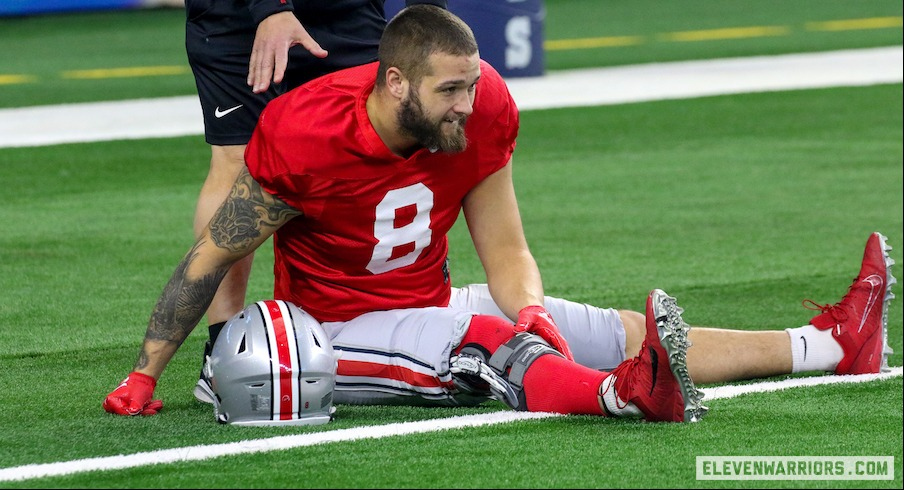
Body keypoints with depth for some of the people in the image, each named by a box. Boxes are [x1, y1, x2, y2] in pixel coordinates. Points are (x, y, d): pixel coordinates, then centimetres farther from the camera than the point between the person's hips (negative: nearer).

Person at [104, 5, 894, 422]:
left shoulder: (481, 114, -10)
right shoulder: (304, 137, -25)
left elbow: (506, 252, -2)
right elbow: (212, 256, -16)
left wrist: (531, 310, -24)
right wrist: (145, 375, -16)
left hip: (432, 303, 6)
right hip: (339, 331, -6)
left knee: (626, 332, 3)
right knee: (487, 341, -35)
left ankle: (831, 346, 3)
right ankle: (622, 394, -62)